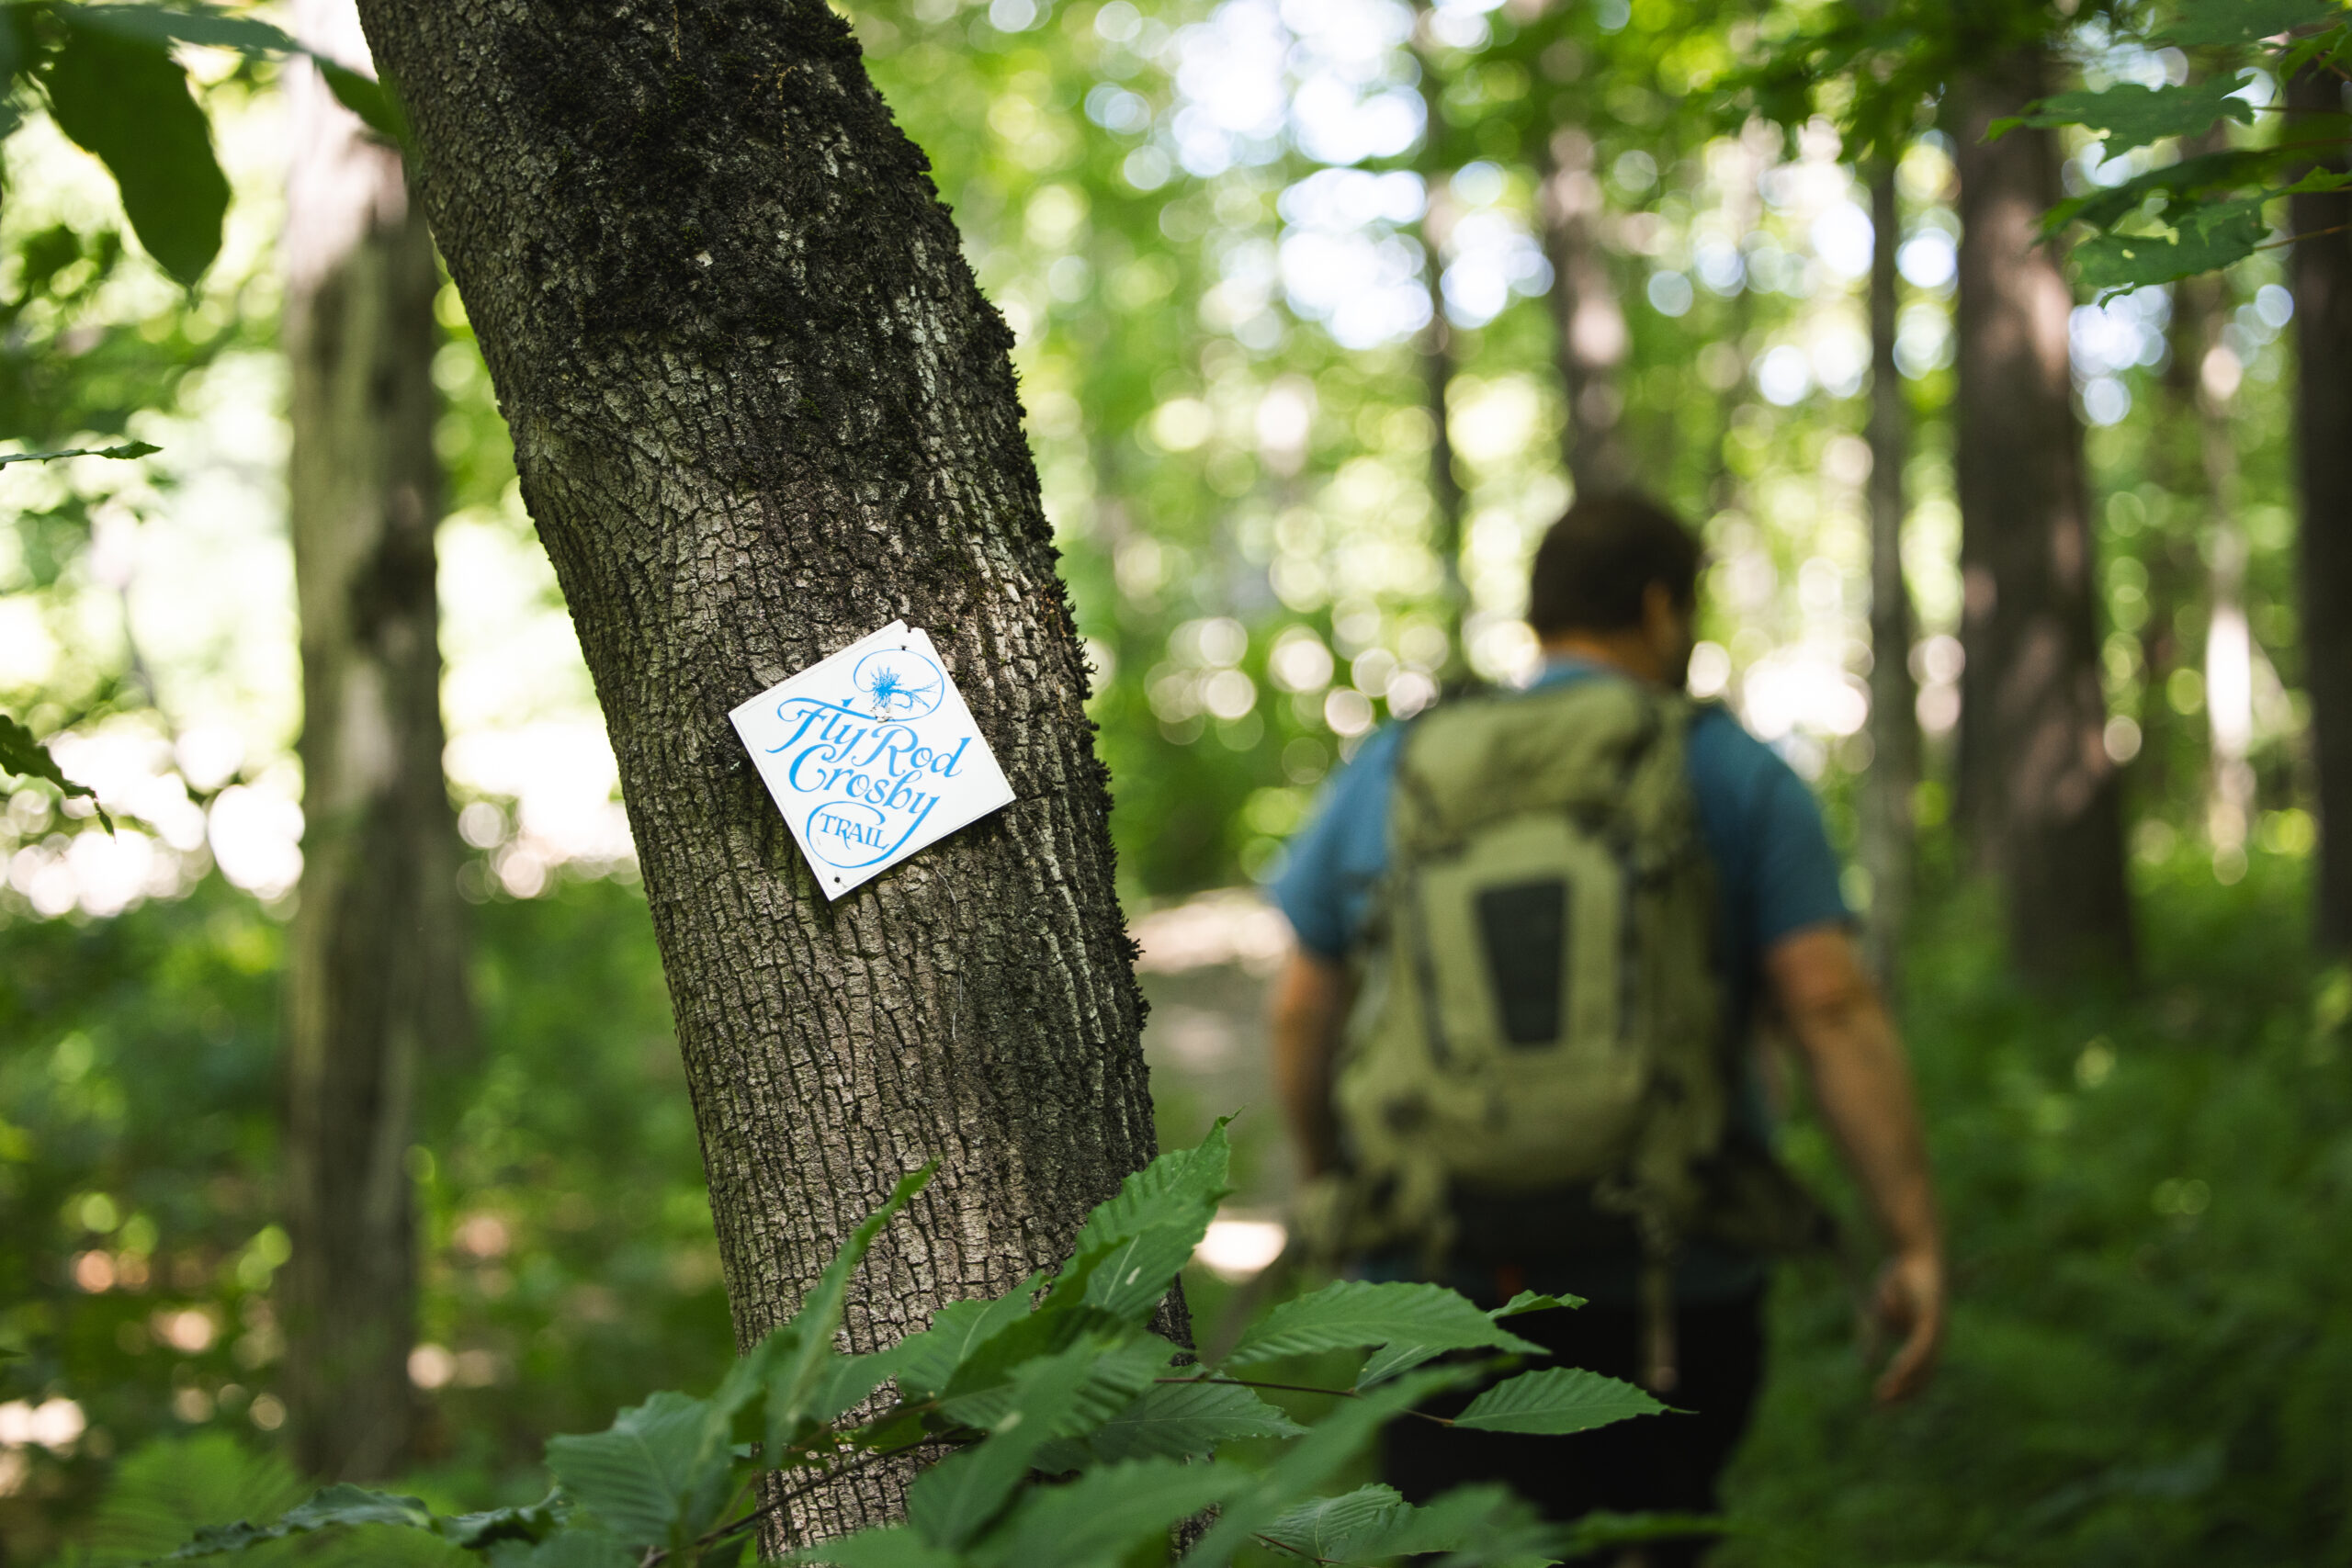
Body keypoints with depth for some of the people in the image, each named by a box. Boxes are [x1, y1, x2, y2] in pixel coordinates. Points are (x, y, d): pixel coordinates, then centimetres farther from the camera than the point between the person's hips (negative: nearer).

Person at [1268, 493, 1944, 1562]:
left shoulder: (1389, 775, 9)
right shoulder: (1730, 773, 2)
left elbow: (1301, 1010, 12)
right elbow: (1833, 1011, -7)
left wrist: (1323, 1180, 29)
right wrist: (1916, 1241, -6)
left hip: (1437, 1281, 1)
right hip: (1670, 1293, -1)